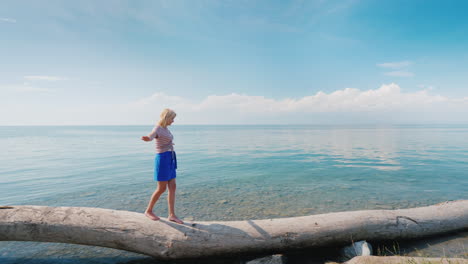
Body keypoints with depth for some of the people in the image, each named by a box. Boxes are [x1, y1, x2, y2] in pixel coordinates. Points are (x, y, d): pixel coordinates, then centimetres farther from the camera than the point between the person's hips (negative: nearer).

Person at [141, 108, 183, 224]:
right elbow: (149, 137, -37)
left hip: (170, 159, 9)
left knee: (172, 187, 4)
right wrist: (145, 138, -60)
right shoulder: (157, 129, -14)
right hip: (162, 159, -9)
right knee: (162, 189, 0)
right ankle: (148, 211, 19)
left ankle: (172, 215, 8)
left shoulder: (165, 128, 13)